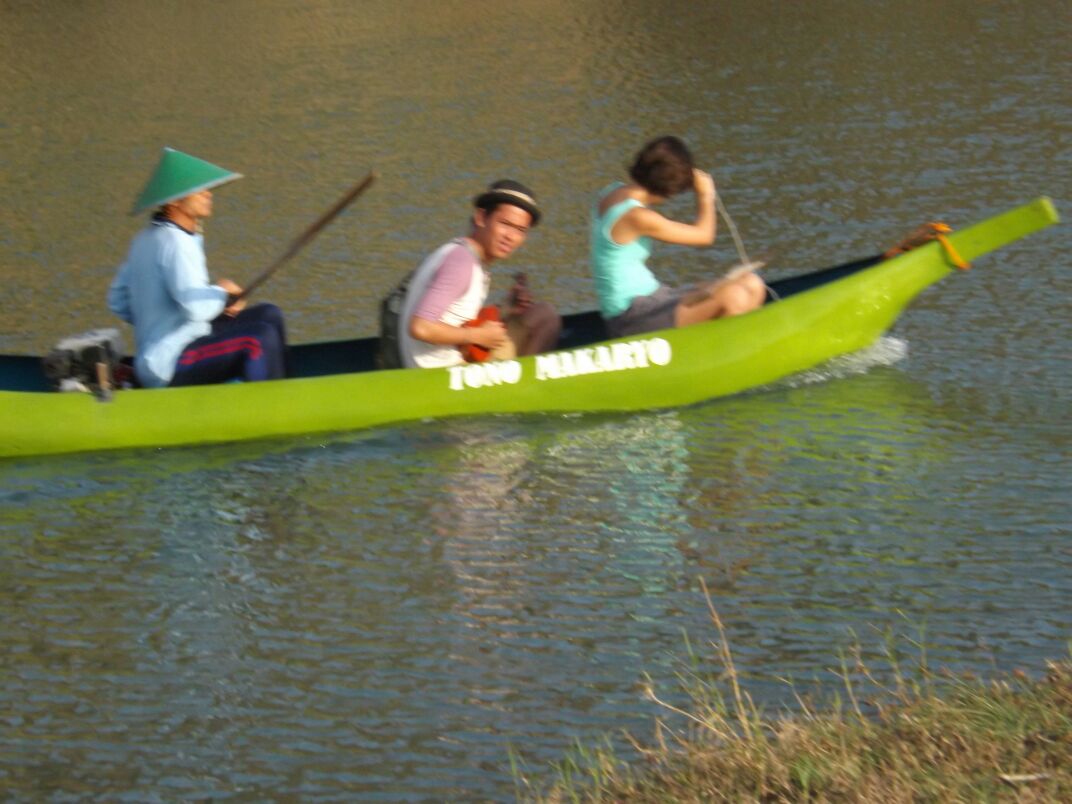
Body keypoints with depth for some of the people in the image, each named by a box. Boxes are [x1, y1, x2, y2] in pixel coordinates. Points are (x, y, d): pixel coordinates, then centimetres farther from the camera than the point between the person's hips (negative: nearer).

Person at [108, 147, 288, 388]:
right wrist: (221, 293, -8)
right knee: (261, 336, -22)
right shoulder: (175, 243, -18)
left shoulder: (145, 239, 11)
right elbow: (194, 307, -31)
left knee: (268, 315, 11)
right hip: (170, 366, -10)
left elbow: (118, 301, 17)